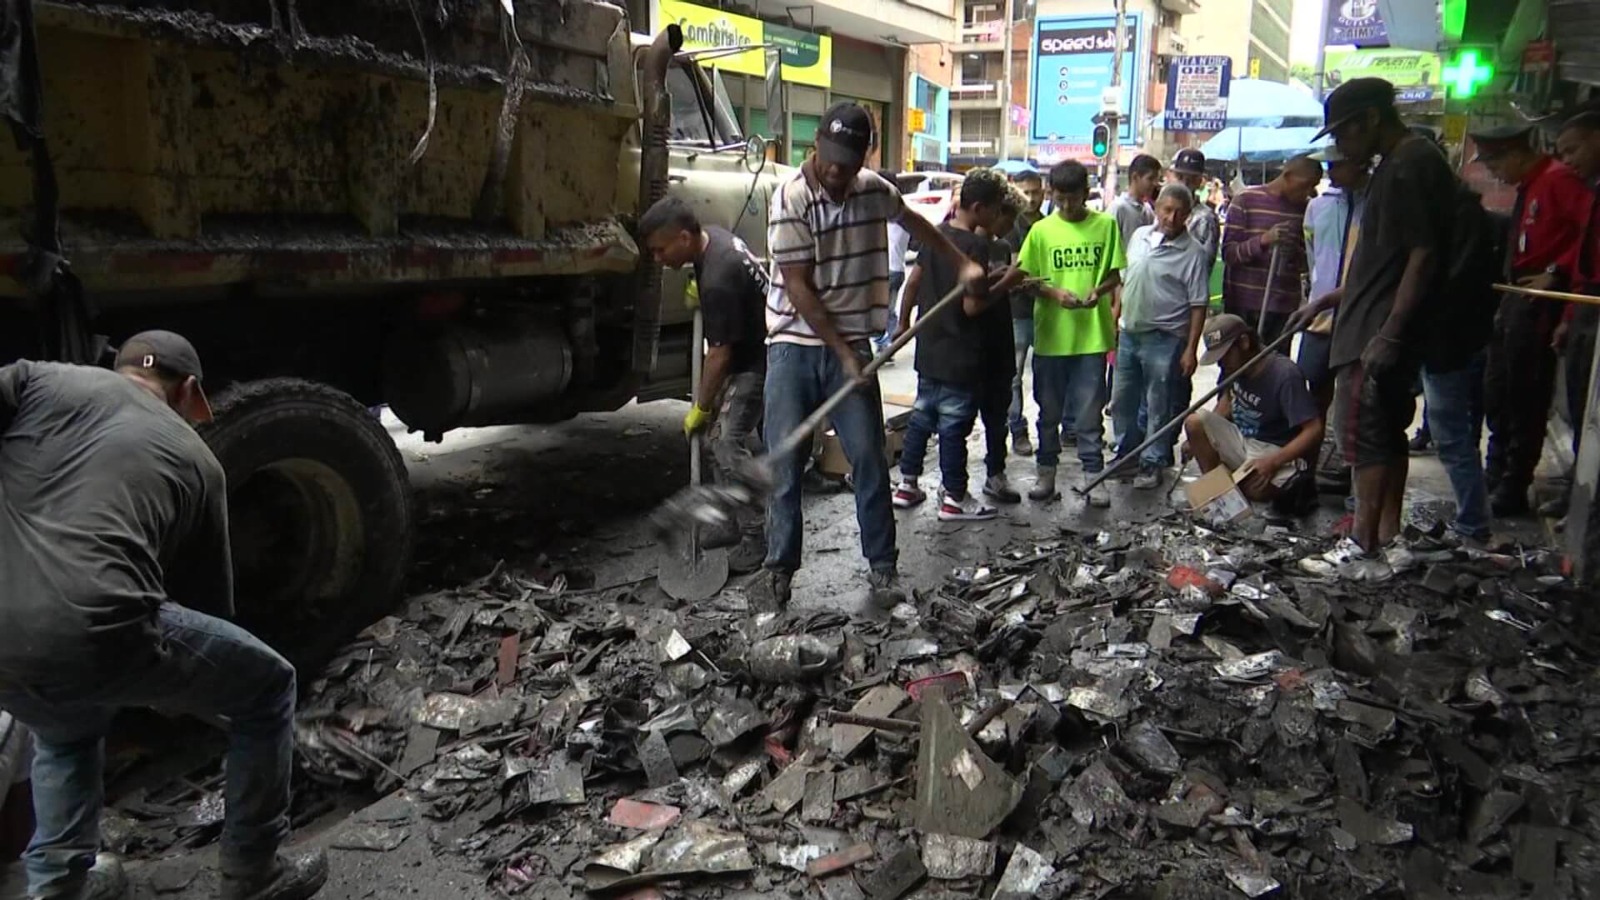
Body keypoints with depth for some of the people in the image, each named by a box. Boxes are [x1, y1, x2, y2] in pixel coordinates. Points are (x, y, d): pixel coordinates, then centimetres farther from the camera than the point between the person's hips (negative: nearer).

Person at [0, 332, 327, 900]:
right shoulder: (196, 459, 18)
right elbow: (208, 599, 27)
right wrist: (183, 688, 44)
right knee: (268, 686, 21)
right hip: (97, 635, -4)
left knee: (65, 732, 39)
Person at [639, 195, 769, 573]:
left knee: (729, 446, -12)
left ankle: (757, 539, -6)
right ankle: (742, 522, 25)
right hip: (753, 348, 10)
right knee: (741, 436, 15)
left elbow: (720, 352, -25)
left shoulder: (718, 280, -32)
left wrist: (701, 408, -14)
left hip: (754, 362, -10)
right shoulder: (712, 234, -3)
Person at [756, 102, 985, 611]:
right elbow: (800, 289, -14)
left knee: (869, 458, 1)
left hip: (851, 345, 4)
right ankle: (779, 568, 8)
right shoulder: (791, 200, -12)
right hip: (795, 345, -3)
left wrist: (962, 263, 22)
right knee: (785, 462, -3)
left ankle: (882, 567, 11)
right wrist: (844, 353, -14)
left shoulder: (874, 190, 4)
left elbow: (913, 223, 27)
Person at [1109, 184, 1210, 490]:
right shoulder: (1140, 236, 6)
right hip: (1129, 332, 6)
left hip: (1164, 339, -6)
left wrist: (1191, 349, -14)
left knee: (1158, 406, 4)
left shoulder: (1193, 252, -10)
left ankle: (1152, 463, 16)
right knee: (1121, 399, 14)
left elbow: (1198, 305, -11)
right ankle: (1126, 454, 30)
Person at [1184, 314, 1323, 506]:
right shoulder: (1234, 367, -2)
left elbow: (1314, 430, -24)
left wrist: (1273, 463, -33)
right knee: (1194, 422, -19)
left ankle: (1289, 485, -1)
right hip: (1241, 440, 7)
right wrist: (1201, 436, 5)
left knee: (1255, 489, -37)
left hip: (1277, 452, -6)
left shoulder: (1285, 375, -23)